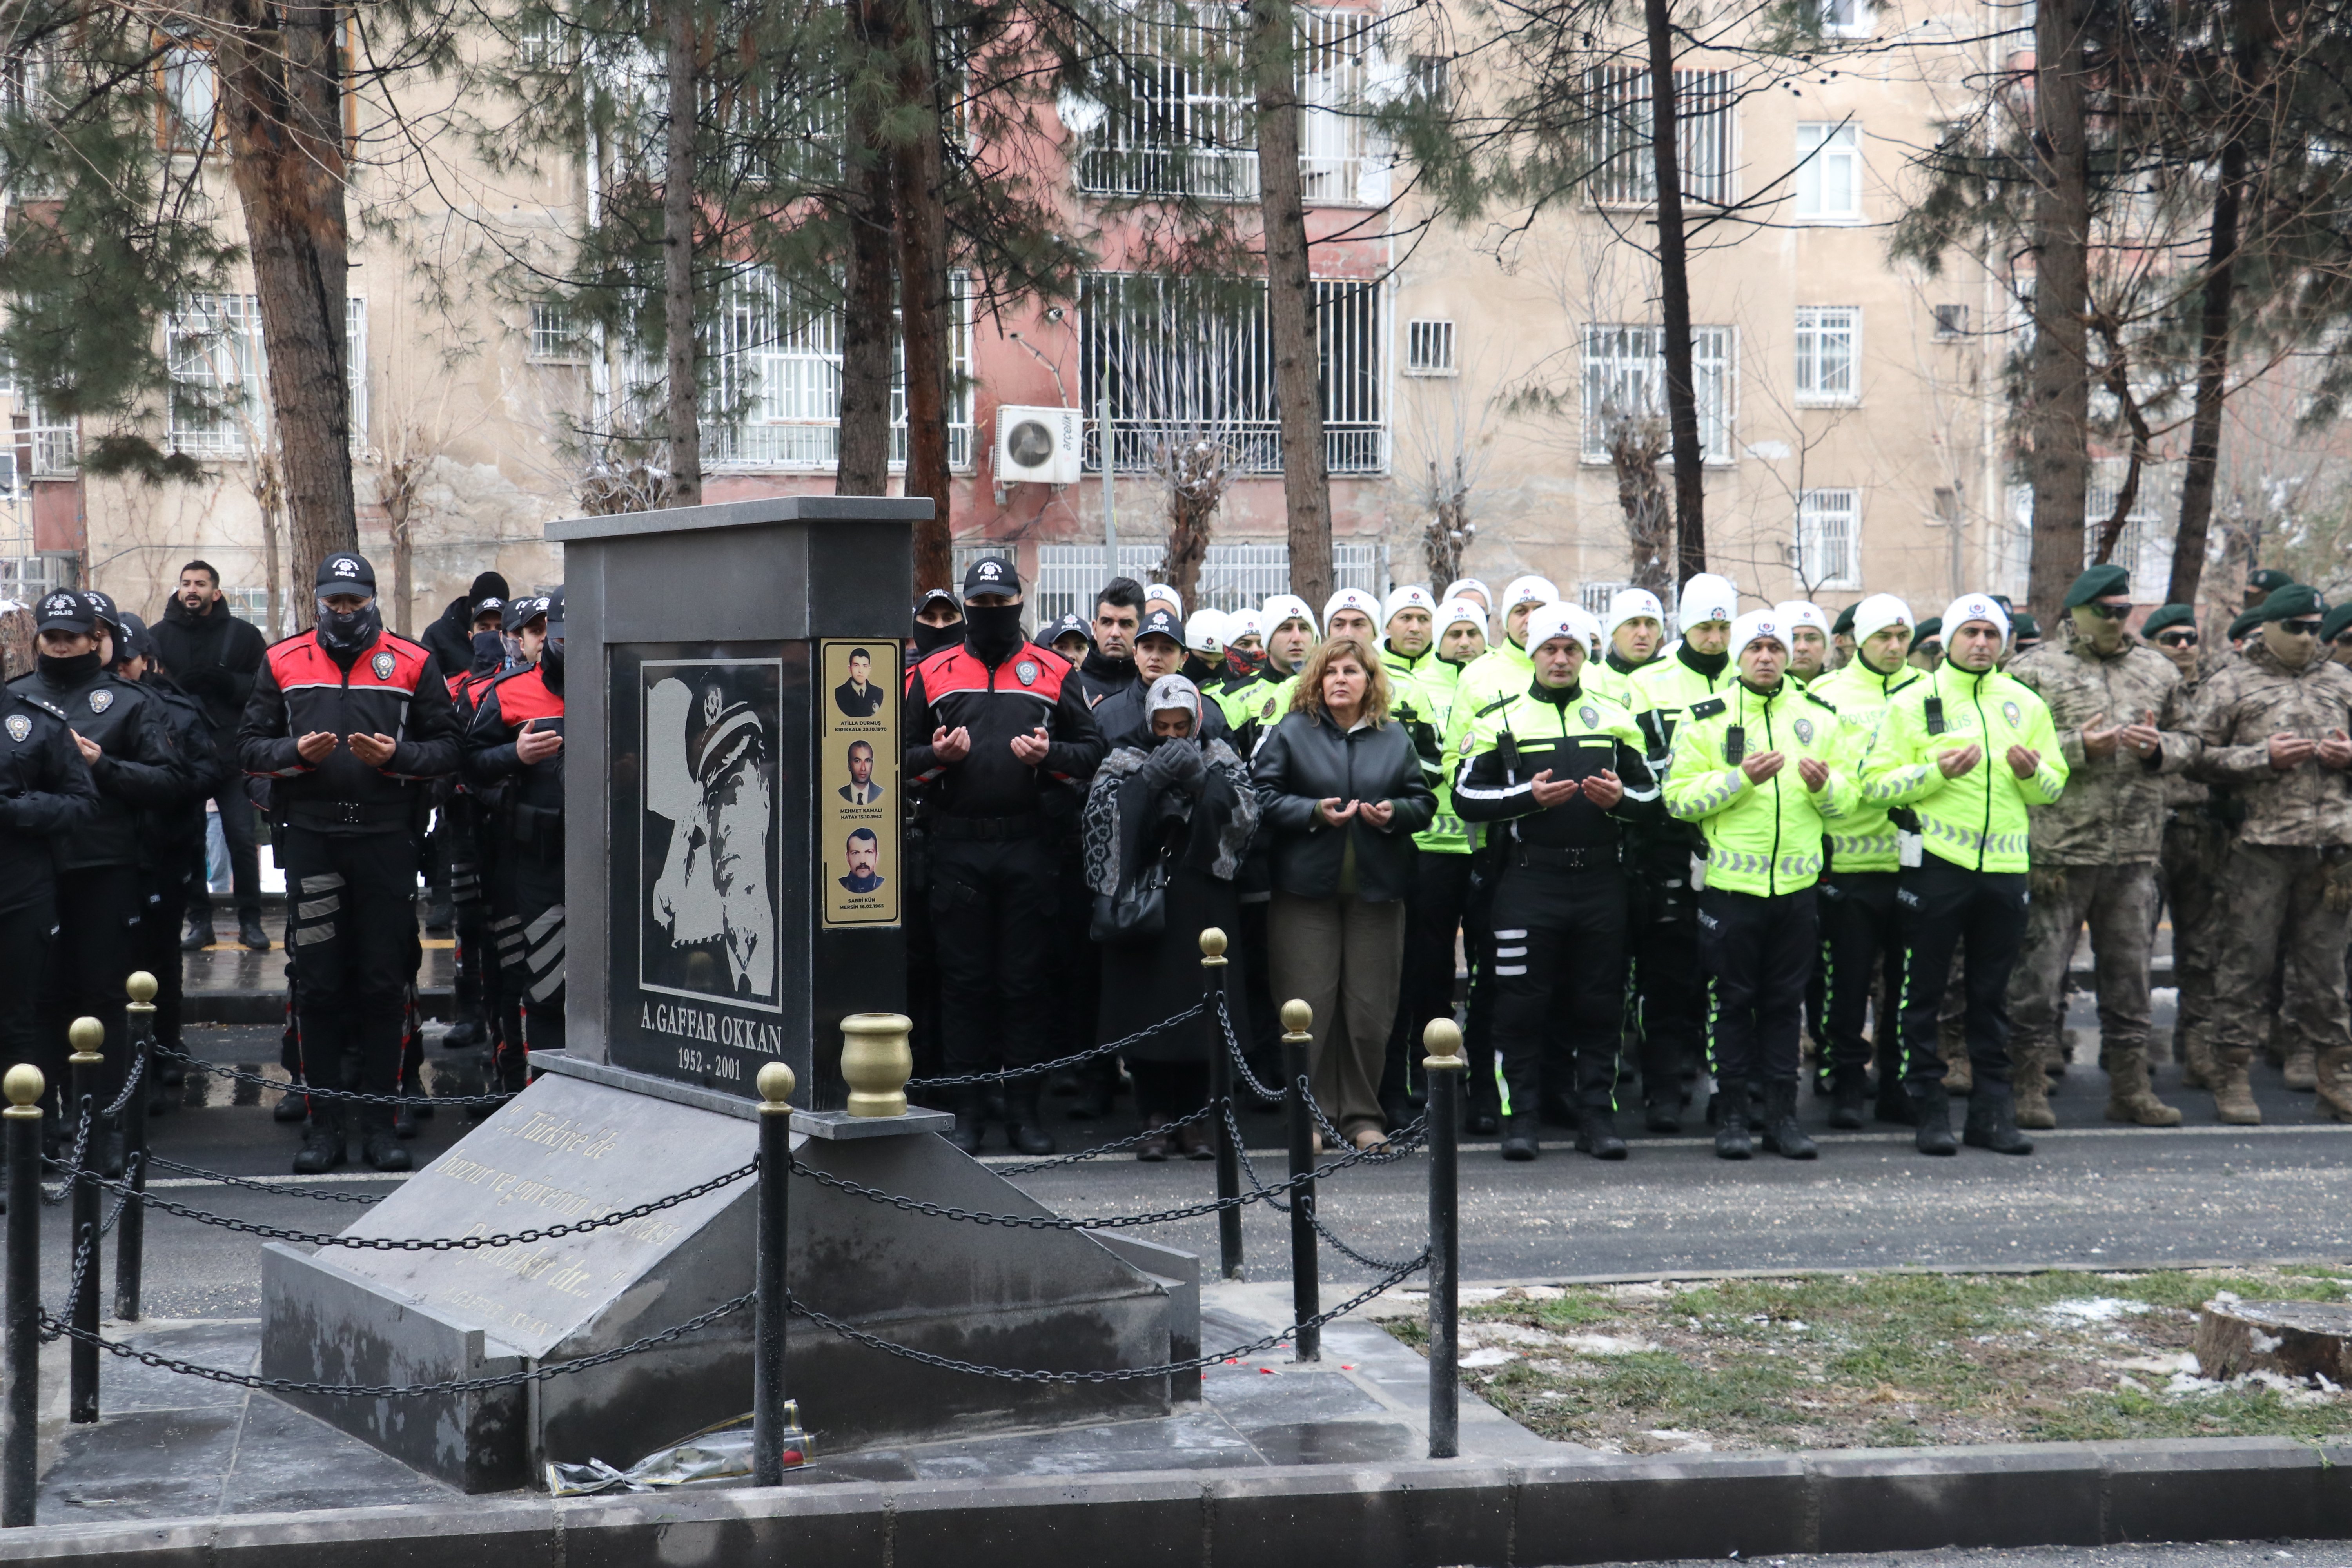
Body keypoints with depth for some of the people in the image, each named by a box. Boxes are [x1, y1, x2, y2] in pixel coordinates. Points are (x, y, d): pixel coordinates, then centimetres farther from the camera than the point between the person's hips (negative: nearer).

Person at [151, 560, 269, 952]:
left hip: (232, 756, -1)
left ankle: (250, 920, 7)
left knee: (243, 839, -3)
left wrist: (226, 682, -16)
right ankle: (200, 921, 12)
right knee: (187, 842, 3)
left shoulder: (243, 635, 4)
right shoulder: (159, 636, 8)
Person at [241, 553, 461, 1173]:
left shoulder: (411, 664, 6)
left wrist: (395, 756, -13)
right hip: (310, 837, 1)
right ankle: (325, 1123, 9)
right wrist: (296, 753, -10)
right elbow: (250, 745, 9)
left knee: (383, 983, 2)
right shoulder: (284, 662, 10)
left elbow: (447, 749, 4)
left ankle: (379, 1121, 9)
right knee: (317, 984, 3)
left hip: (386, 839, -1)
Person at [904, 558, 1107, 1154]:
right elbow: (902, 753, 11)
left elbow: (1093, 749, 7)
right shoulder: (933, 674, 9)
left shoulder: (1053, 673, 7)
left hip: (1028, 845, 0)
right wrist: (936, 757, -9)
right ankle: (966, 1110, 10)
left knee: (1025, 980, 3)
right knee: (964, 980, 3)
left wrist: (1050, 754, -11)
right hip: (957, 847, 0)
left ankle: (1024, 1109, 11)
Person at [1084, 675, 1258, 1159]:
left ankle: (1194, 1116, 8)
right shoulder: (1125, 763, 11)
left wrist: (1201, 778, -12)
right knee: (1145, 1006, -4)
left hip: (1204, 905, 1)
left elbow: (1245, 816, -1)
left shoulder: (1220, 763, 14)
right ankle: (1155, 1118, 3)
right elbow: (1103, 813, -6)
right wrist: (1152, 779, -14)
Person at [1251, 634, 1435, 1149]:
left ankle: (1362, 1115, 11)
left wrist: (1395, 813, -9)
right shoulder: (1290, 733, 3)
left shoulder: (1395, 739, 12)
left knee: (1370, 1009, 3)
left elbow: (1424, 803, 11)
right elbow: (1263, 797, -3)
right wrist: (1314, 812, -16)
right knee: (1309, 1008, -2)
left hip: (1377, 891, 2)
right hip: (1307, 888, -2)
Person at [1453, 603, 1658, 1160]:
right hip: (1528, 880, -2)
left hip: (1601, 880, 2)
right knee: (1522, 1005, -1)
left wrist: (1619, 798, -7)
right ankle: (1521, 1118, 6)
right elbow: (1466, 795, -1)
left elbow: (1651, 794, 15)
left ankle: (1597, 1115, 13)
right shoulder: (1500, 718, 5)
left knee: (1599, 1004, 5)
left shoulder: (1615, 717, 14)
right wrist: (1529, 796, -14)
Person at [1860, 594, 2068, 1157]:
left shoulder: (2025, 704, 12)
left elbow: (2055, 786, 15)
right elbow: (1876, 783, -6)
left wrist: (2031, 771, -7)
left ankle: (1992, 1111, 14)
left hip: (2004, 866, 3)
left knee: (1992, 995, 9)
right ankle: (1929, 1112, 7)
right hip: (1936, 863, -3)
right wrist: (1937, 772, -19)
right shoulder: (1913, 702, 1)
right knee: (1924, 993, 0)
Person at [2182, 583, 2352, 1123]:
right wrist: (2264, 758, -13)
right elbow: (2197, 757, -3)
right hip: (2260, 841, -4)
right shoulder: (2229, 684, 3)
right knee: (2247, 959, -3)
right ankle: (2233, 1078, 2)